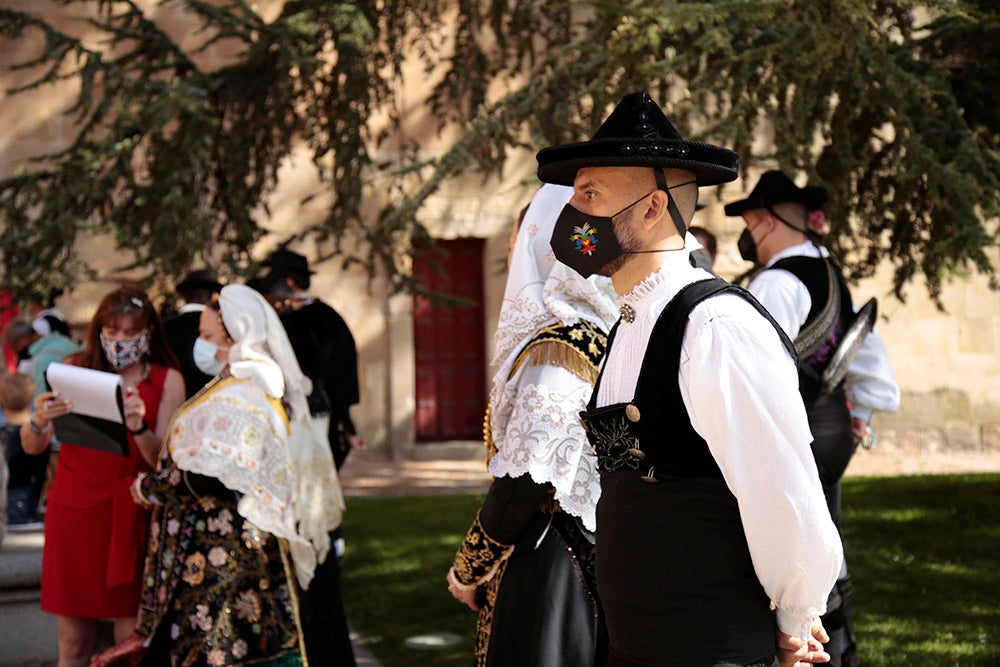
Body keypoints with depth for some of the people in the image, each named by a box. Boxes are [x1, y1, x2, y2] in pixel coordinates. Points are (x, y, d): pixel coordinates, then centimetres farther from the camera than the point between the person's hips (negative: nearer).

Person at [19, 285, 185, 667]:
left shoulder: (167, 381, 1)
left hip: (130, 516, -1)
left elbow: (164, 462, -7)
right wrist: (39, 423, -21)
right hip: (73, 509, 1)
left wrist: (139, 427, -25)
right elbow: (31, 447, 1)